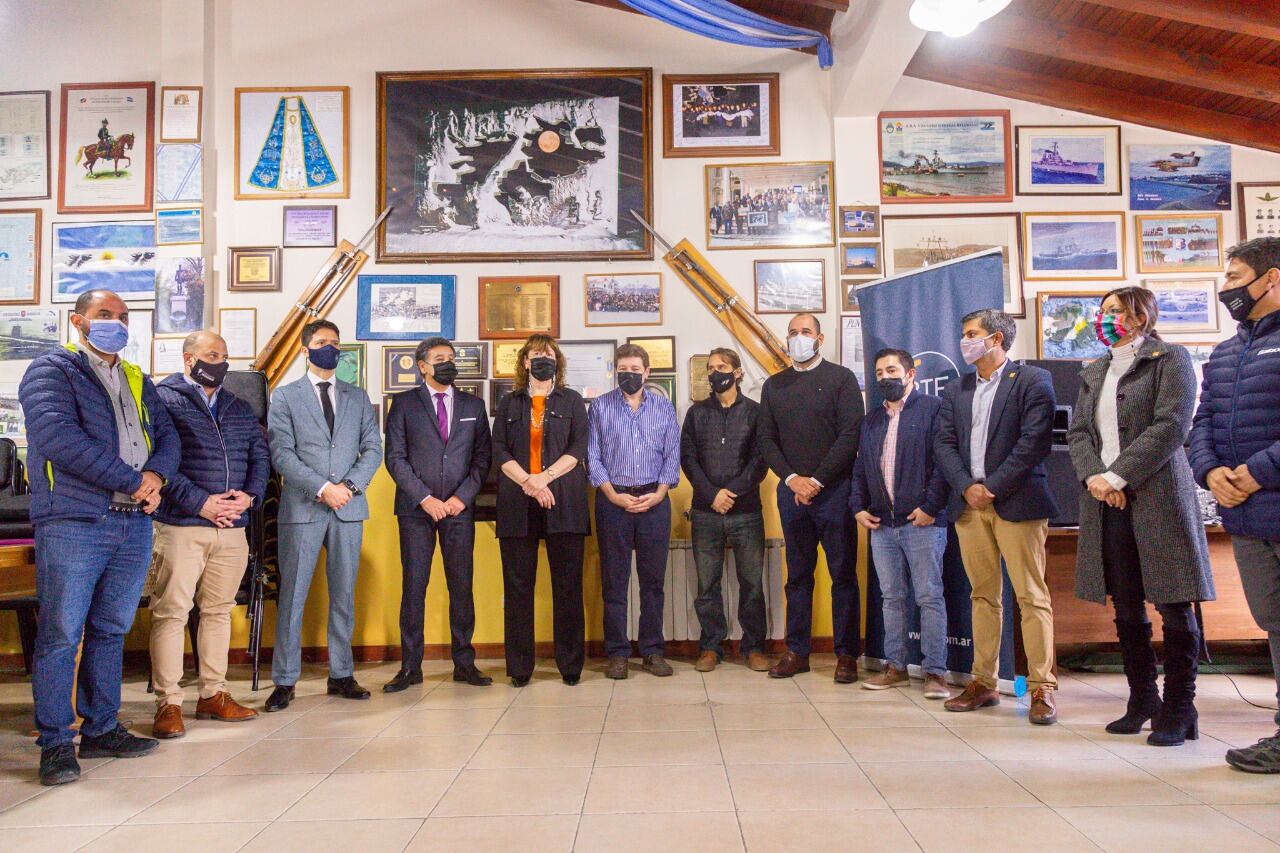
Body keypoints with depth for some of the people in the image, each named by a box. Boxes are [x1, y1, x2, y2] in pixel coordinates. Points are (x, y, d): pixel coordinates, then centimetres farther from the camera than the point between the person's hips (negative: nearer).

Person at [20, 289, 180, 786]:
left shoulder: (137, 381, 20)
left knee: (111, 630, 11)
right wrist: (132, 481, -16)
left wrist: (156, 474, -9)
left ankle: (101, 730, 21)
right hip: (72, 522, -6)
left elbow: (167, 435, 15)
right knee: (61, 633, -2)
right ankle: (56, 744, 8)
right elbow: (57, 436, -15)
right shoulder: (51, 370, 0)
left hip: (134, 523, 6)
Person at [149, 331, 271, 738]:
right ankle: (168, 704, 4)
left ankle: (213, 695, 20)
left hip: (232, 528, 6)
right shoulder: (164, 399, -1)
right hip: (180, 526, -5)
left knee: (219, 610, 11)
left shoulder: (239, 408, 18)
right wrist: (199, 502, -16)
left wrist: (249, 496, -5)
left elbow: (260, 455, 13)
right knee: (171, 612, -3)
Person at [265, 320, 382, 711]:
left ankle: (341, 675, 16)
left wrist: (349, 485, -9)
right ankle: (285, 681, 8)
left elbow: (372, 449, 7)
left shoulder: (358, 397, 14)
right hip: (302, 508, -3)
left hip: (349, 508, 3)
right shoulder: (285, 396, 5)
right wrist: (323, 488, -15)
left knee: (344, 596, 8)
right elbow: (282, 454, -5)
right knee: (292, 596, 0)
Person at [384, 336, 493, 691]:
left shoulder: (473, 405, 12)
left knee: (461, 585, 4)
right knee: (413, 586, 0)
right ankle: (410, 667, 8)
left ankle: (464, 662, 12)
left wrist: (463, 496, -4)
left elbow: (483, 456, 9)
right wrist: (425, 498, -9)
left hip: (459, 506, 2)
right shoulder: (404, 403, 5)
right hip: (416, 508, -2)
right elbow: (395, 457, 0)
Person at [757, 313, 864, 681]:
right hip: (791, 491, 3)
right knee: (797, 575, 8)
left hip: (834, 489, -3)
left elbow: (851, 434, -7)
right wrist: (792, 479, -6)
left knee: (843, 574, 1)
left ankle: (846, 654, 8)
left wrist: (817, 480, -12)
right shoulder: (774, 385, 13)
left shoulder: (841, 378, 2)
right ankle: (796, 651, 14)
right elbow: (767, 440, 9)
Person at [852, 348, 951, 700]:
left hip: (922, 522, -6)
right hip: (881, 524, 6)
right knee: (891, 598, 11)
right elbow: (860, 469, 20)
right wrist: (858, 507, 8)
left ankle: (935, 671, 4)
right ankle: (895, 667, 19)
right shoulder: (871, 420, 19)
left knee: (930, 597, -1)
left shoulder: (933, 409, -2)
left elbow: (944, 461, -10)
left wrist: (930, 506, -15)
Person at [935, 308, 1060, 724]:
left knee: (1032, 596, -4)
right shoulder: (956, 391, 16)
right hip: (969, 503, 5)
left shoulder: (1032, 381, -1)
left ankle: (1042, 688, 2)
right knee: (983, 596, 10)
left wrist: (993, 486, -13)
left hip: (1016, 502, -5)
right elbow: (944, 443, 9)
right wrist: (967, 486, -7)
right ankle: (984, 682, 16)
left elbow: (1035, 441, -11)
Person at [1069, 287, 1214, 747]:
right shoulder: (1093, 372, 19)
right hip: (1106, 501, 5)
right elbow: (1078, 432, 13)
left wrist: (1118, 476, -15)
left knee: (1174, 608, -1)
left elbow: (1171, 425, -11)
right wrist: (1093, 476, -6)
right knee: (1126, 608, 9)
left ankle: (1179, 709, 9)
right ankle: (1142, 700, 20)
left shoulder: (1170, 358, 1)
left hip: (1157, 497, -5)